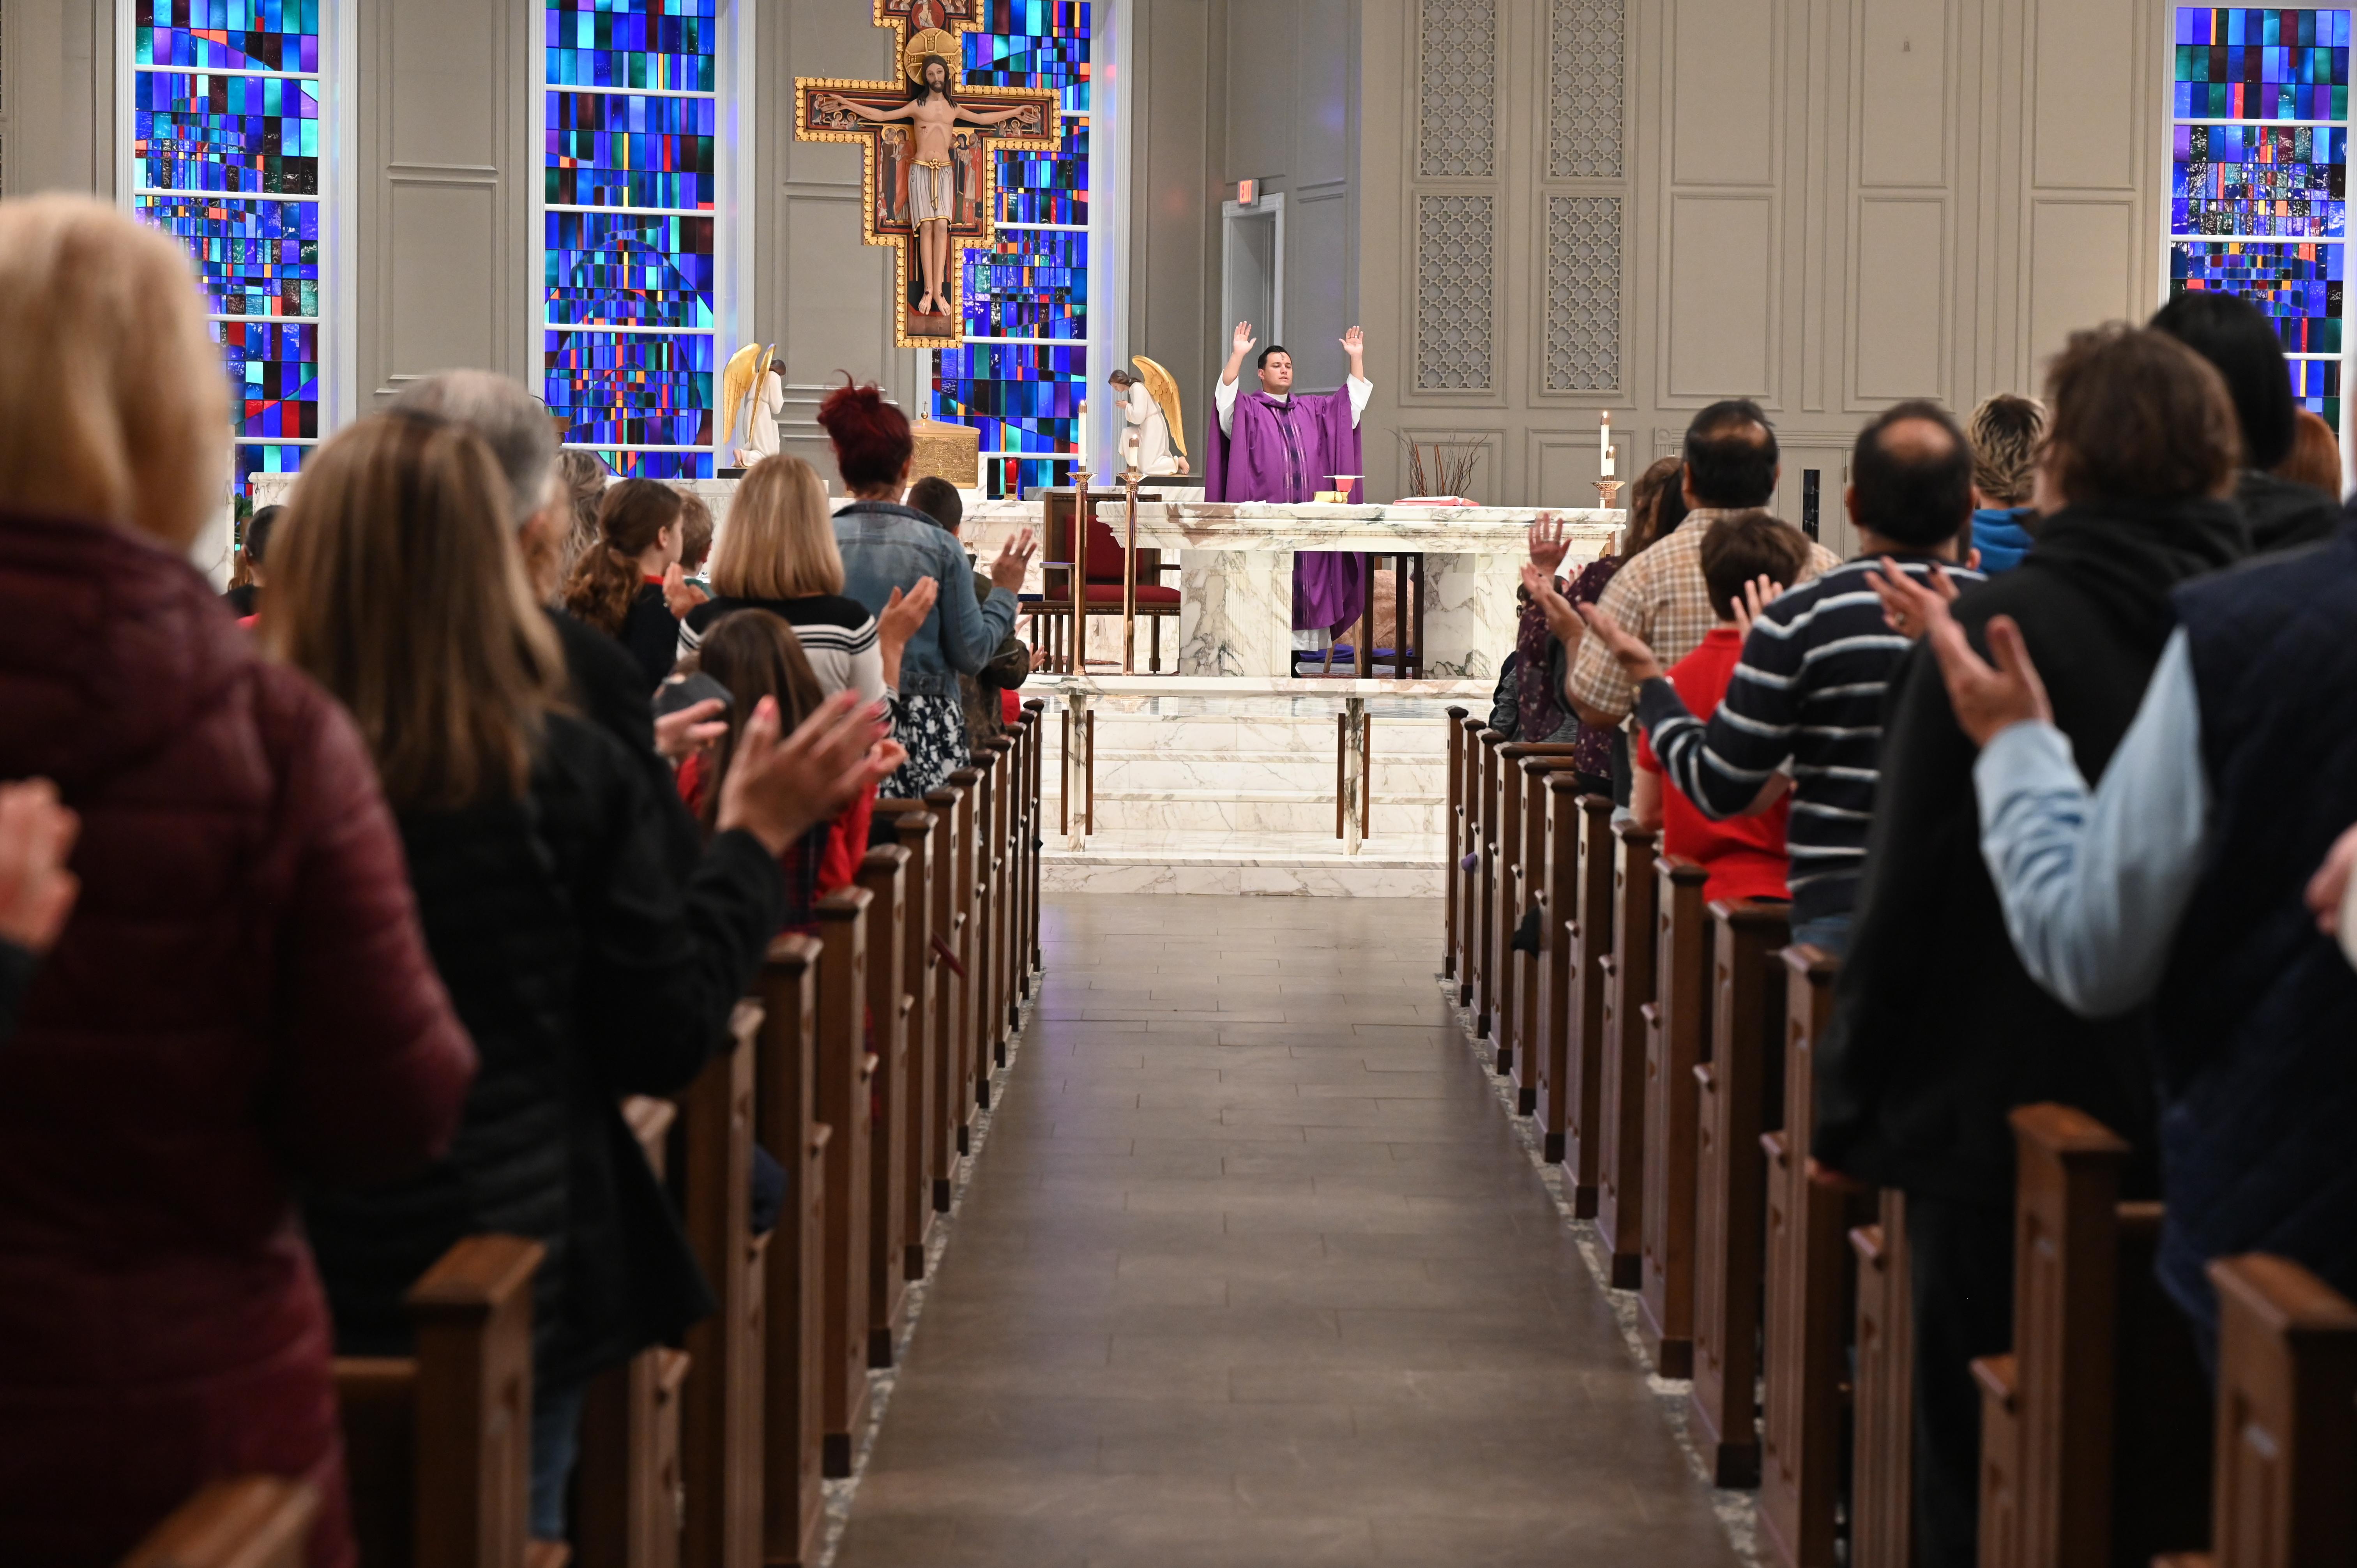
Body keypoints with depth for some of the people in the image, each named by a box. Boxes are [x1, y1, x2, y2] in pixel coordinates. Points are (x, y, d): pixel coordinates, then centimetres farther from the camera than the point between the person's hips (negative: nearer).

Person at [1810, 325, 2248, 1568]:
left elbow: (1907, 887, -14)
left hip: (2004, 1106, -4)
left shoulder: (2000, 627, -14)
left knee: (1977, 1468, 7)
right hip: (2207, 1125, 5)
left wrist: (1850, 1104, -5)